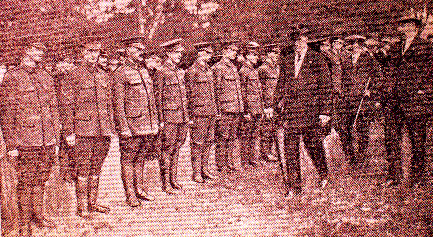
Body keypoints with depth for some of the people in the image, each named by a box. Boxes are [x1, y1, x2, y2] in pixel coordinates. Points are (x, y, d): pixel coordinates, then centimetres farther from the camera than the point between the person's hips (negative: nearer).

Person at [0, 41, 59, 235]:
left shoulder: (46, 77, 13)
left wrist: (56, 140, 14)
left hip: (47, 140, 5)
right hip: (25, 141, -5)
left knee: (40, 179, 13)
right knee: (25, 181, 1)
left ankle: (38, 215, 27)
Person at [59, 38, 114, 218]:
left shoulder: (104, 76, 14)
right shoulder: (73, 76, -3)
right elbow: (66, 106, -5)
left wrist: (111, 128, 14)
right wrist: (69, 132, -9)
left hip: (102, 131, 5)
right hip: (83, 130, -5)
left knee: (96, 168, 11)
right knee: (83, 169, -2)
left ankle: (92, 202, 21)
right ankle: (82, 207, 6)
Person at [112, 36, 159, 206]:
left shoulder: (144, 72, 16)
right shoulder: (121, 74, -7)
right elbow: (118, 103, -11)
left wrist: (155, 122, 15)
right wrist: (124, 127, -15)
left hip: (147, 125, 7)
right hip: (131, 124, -7)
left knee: (141, 158, 14)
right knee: (128, 160, 1)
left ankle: (140, 189, 25)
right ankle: (130, 195, 8)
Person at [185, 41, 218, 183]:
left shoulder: (209, 70, 16)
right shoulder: (192, 71, -8)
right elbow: (190, 94, -9)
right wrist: (191, 115, -11)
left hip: (211, 111, 8)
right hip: (199, 111, -8)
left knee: (208, 142, 12)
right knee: (198, 143, -3)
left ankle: (204, 169, 21)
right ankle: (196, 172, 4)